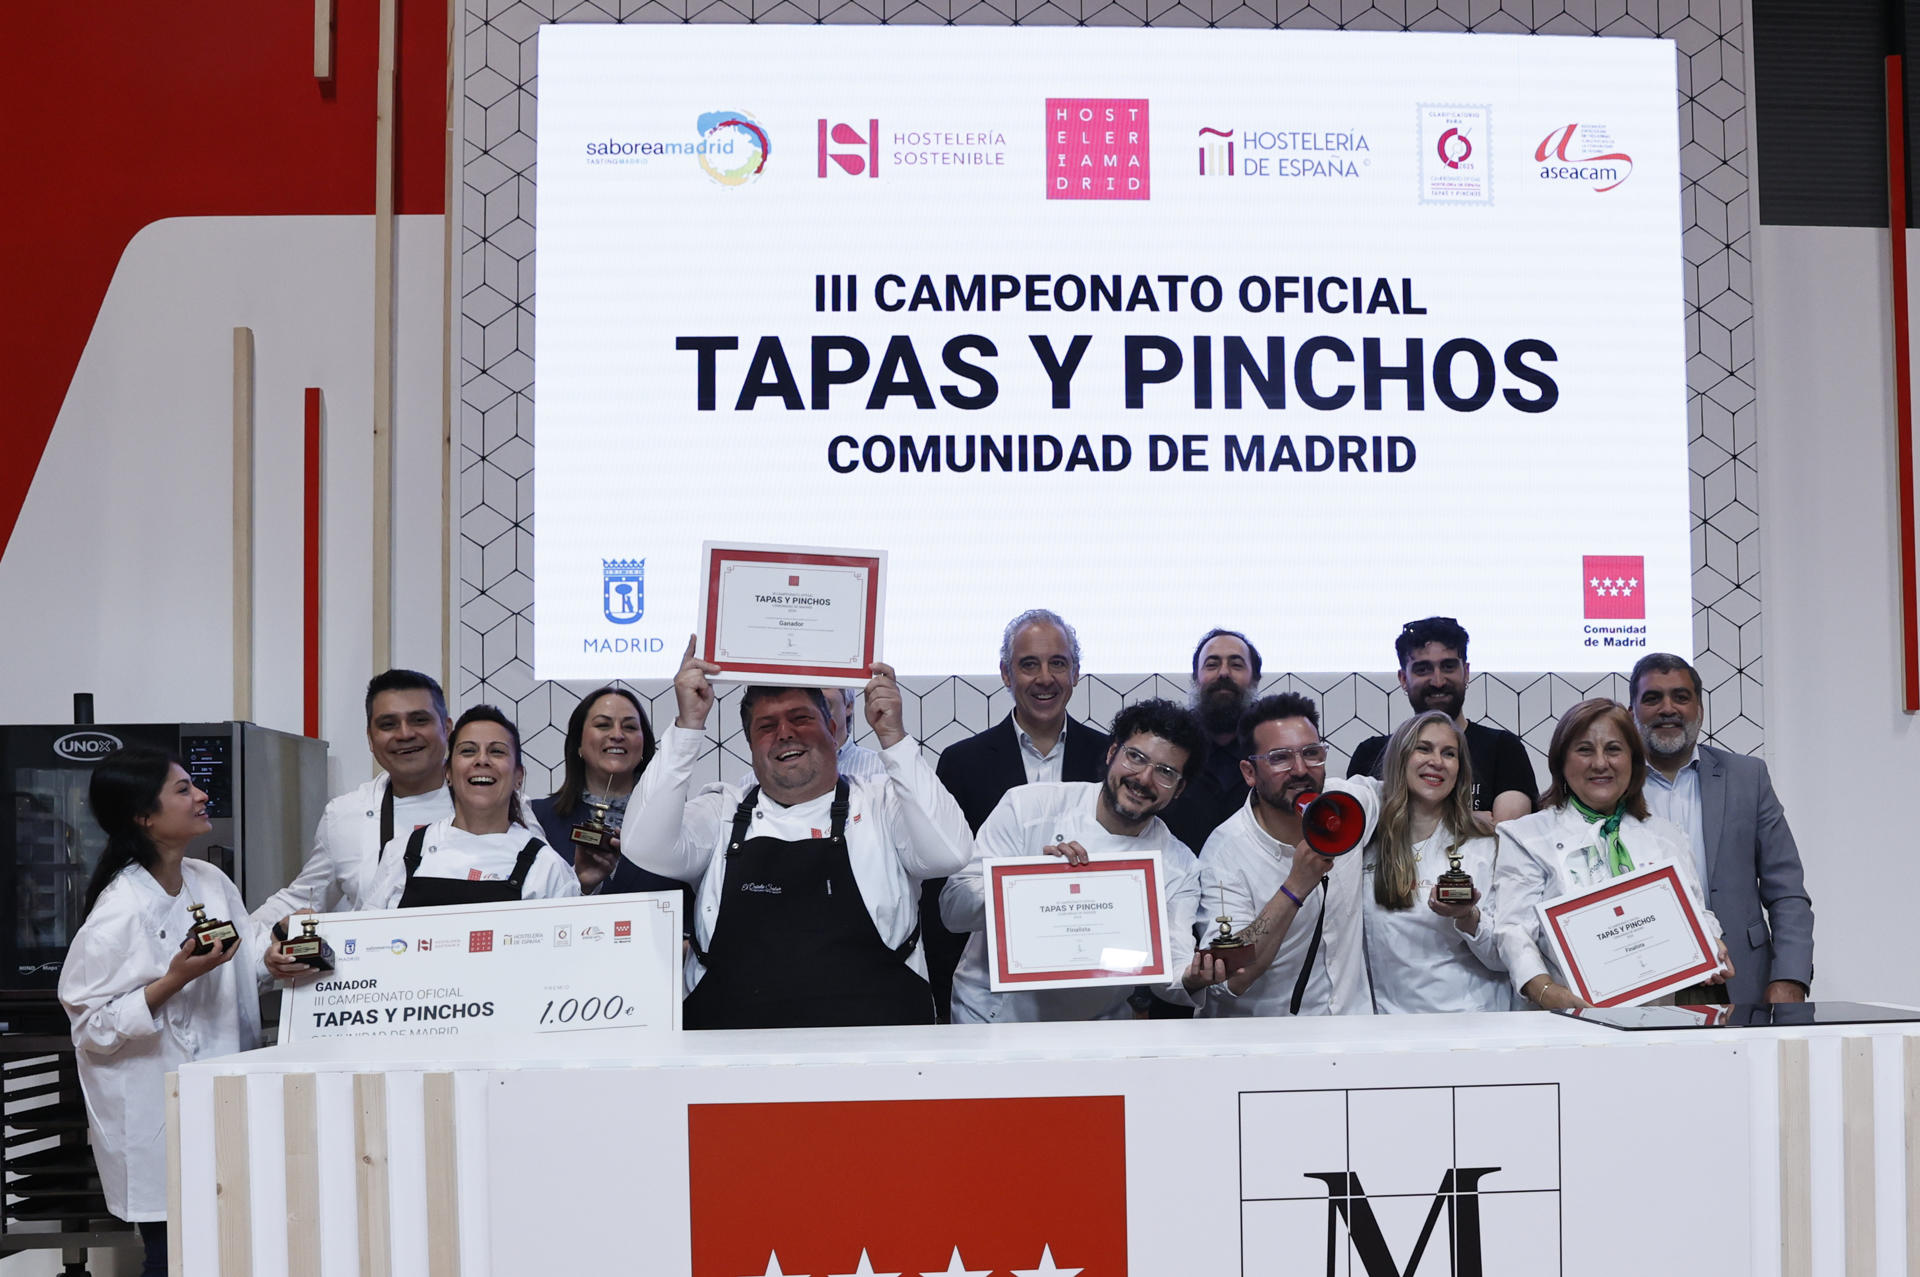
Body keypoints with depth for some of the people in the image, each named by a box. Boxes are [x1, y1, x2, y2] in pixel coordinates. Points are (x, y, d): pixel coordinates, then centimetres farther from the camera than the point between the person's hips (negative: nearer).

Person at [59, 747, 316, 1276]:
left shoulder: (211, 881, 2)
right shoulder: (120, 911, -19)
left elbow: (245, 940, 19)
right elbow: (93, 1023, -16)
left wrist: (272, 956, -3)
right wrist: (174, 981, -25)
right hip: (154, 1115, -7)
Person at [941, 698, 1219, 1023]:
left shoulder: (1178, 865, 2)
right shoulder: (1028, 805, -6)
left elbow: (1172, 962, -8)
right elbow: (953, 908, -9)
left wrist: (1191, 979, -31)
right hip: (991, 1015, -4)